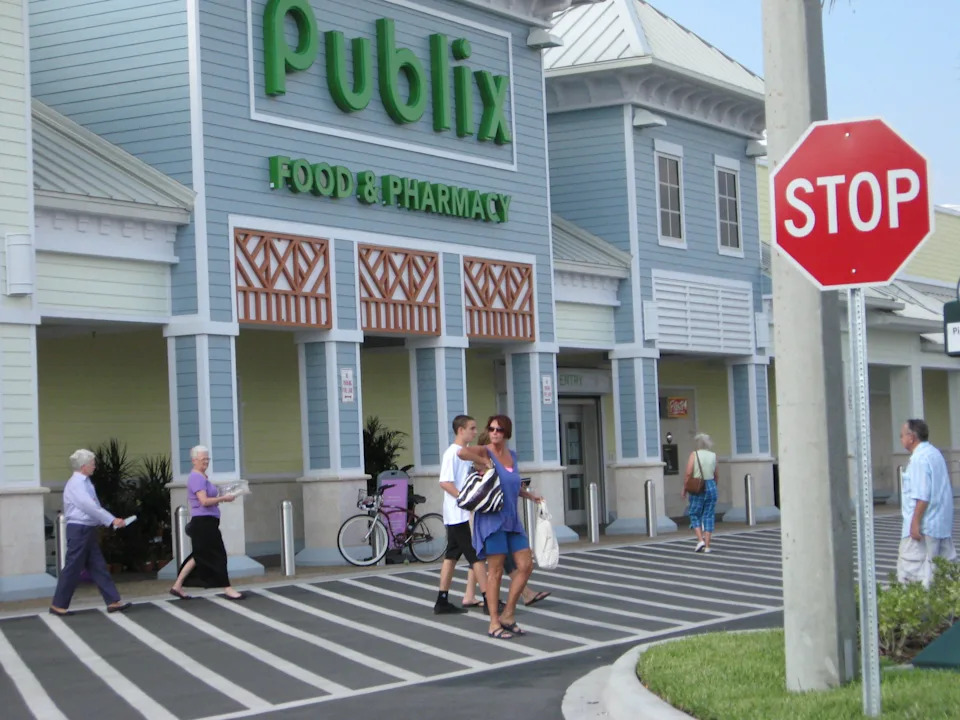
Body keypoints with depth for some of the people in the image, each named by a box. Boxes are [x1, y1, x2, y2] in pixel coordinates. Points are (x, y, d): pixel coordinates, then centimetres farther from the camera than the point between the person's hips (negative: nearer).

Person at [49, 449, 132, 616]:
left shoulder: (85, 482, 12)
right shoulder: (76, 484, -16)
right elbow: (90, 507, -24)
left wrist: (111, 521, 8)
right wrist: (112, 520, -23)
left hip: (88, 530, 9)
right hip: (79, 529, -9)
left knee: (98, 567, 8)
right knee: (72, 569, -2)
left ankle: (113, 601, 9)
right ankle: (58, 605, 8)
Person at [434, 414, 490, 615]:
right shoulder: (453, 453, -14)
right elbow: (445, 482, -21)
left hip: (465, 514, 9)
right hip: (459, 514, -9)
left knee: (452, 556, 10)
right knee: (476, 556, -8)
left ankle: (442, 602, 14)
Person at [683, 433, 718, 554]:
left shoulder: (694, 454, -6)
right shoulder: (713, 455, 3)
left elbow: (689, 473, -12)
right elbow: (716, 475, 9)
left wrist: (685, 489, -1)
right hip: (711, 487, 3)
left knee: (695, 515, 11)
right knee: (709, 516, 6)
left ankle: (700, 540, -5)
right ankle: (707, 546, 3)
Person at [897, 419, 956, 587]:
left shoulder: (919, 459, -16)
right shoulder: (935, 453, 16)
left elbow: (922, 496, -22)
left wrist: (915, 522, -21)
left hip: (923, 526, -10)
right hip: (943, 524, 10)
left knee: (910, 569, -7)